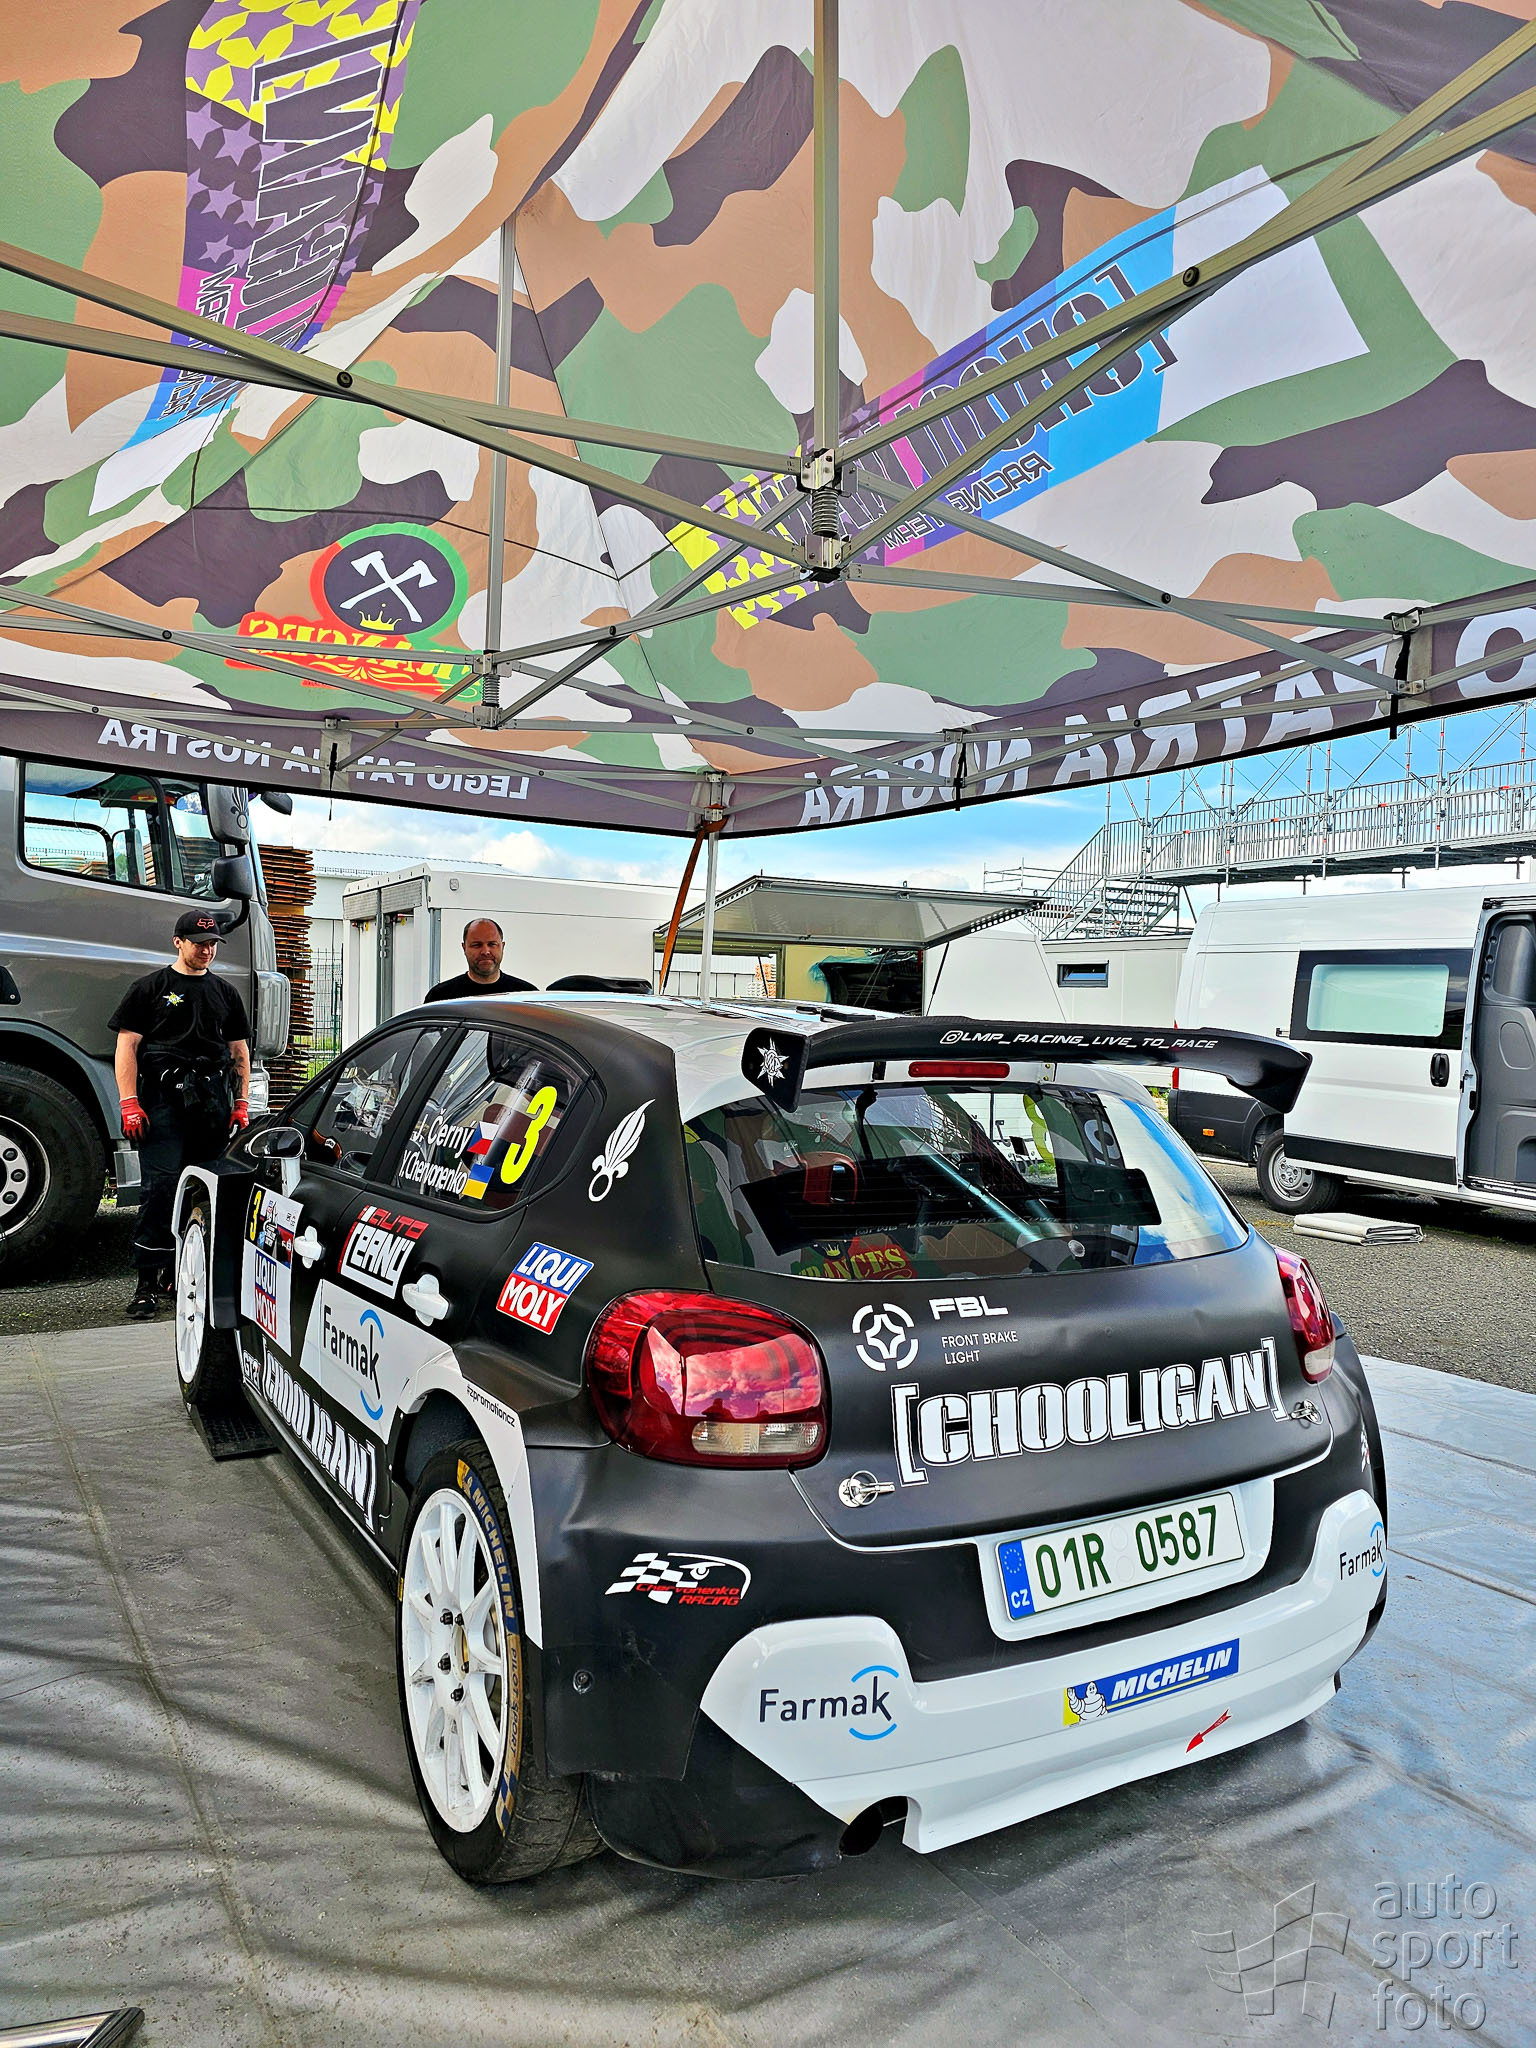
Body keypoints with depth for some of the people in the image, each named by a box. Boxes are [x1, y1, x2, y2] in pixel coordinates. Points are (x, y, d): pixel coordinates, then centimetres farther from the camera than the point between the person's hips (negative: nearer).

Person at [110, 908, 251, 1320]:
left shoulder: (225, 992, 19)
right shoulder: (151, 988, 7)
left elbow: (239, 1051, 21)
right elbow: (127, 1046, 2)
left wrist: (241, 1103, 12)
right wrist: (129, 1102, -8)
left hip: (212, 1103, 4)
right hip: (162, 1099, -4)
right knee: (161, 1186, -11)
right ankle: (149, 1279, -7)